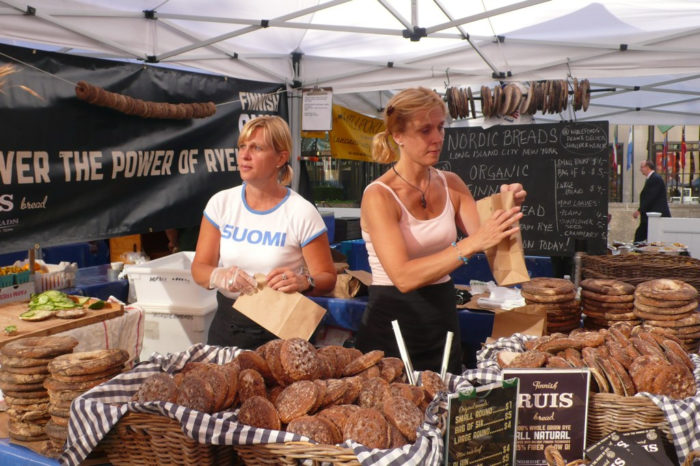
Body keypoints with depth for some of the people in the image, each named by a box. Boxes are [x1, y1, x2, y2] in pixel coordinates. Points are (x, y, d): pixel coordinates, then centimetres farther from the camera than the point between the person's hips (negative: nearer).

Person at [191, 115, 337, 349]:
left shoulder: (302, 213, -10)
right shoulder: (221, 203, 1)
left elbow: (327, 278, -7)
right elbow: (199, 267, 1)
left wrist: (303, 282, -29)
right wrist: (220, 276, -21)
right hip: (227, 323, 3)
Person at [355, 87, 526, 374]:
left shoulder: (450, 185, 3)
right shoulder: (378, 196, -15)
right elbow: (403, 277, -25)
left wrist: (505, 214, -17)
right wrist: (472, 244, -32)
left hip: (442, 318, 5)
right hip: (392, 324, -5)